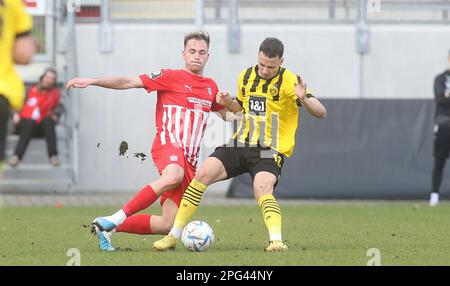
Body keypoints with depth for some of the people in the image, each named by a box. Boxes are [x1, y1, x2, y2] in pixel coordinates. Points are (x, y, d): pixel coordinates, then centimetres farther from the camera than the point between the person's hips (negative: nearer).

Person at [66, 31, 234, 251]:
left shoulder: (211, 87, 21)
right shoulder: (170, 77, 3)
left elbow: (227, 115, 33)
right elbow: (129, 82, -2)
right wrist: (92, 81, -12)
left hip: (190, 159, 6)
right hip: (168, 144, -6)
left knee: (167, 225, -3)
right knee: (174, 176, -43)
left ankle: (108, 228, 14)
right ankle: (116, 219, -36)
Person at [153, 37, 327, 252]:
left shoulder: (288, 81, -12)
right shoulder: (246, 76, 7)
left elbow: (321, 113, -18)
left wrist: (304, 99, -39)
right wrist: (228, 103, 4)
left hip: (271, 151, -5)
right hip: (241, 145, 5)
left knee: (262, 188, -34)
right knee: (203, 173, -12)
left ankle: (276, 240, -39)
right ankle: (173, 236, -7)